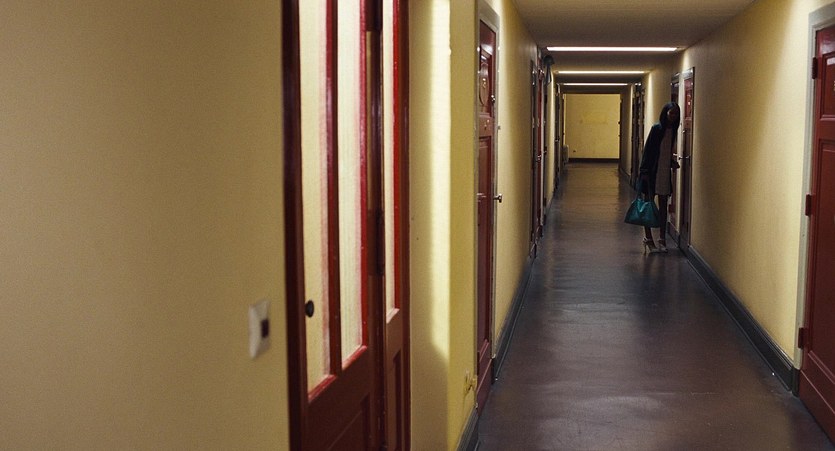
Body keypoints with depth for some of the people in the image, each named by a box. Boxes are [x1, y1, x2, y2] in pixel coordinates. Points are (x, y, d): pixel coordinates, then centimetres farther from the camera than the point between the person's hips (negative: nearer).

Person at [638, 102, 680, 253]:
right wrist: (644, 171, -15)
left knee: (663, 204, 10)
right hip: (653, 171, -6)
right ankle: (648, 238, 8)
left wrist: (673, 162, 2)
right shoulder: (657, 128, -10)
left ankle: (662, 238, 17)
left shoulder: (673, 130, 8)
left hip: (665, 171, 6)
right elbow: (648, 150, -11)